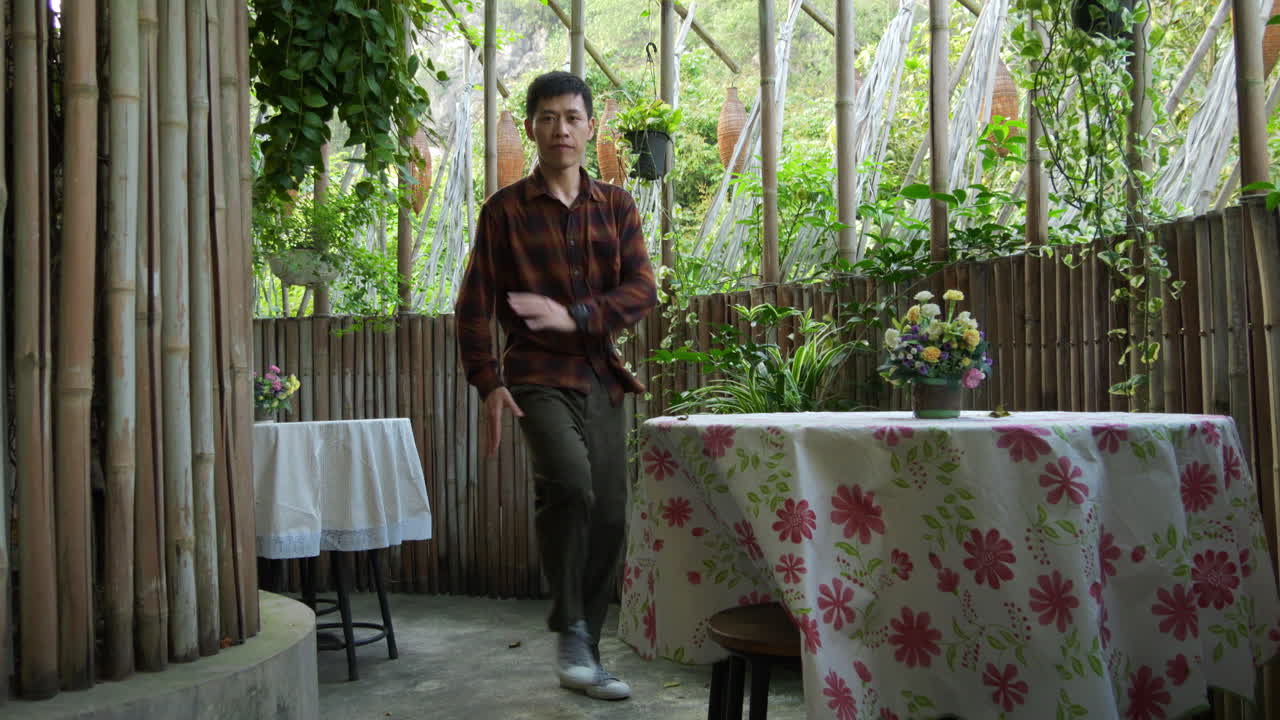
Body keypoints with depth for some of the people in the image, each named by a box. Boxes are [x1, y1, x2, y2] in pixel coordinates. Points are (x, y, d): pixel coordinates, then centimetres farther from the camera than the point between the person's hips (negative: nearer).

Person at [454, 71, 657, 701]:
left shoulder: (615, 206, 11)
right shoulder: (506, 210, 3)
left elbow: (642, 290, -1)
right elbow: (474, 305, 2)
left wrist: (574, 316, -17)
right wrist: (488, 384, -8)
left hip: (601, 379, 4)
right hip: (539, 377, -4)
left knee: (609, 516, 4)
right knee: (569, 482, -29)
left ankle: (583, 659, 19)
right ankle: (569, 630, -9)